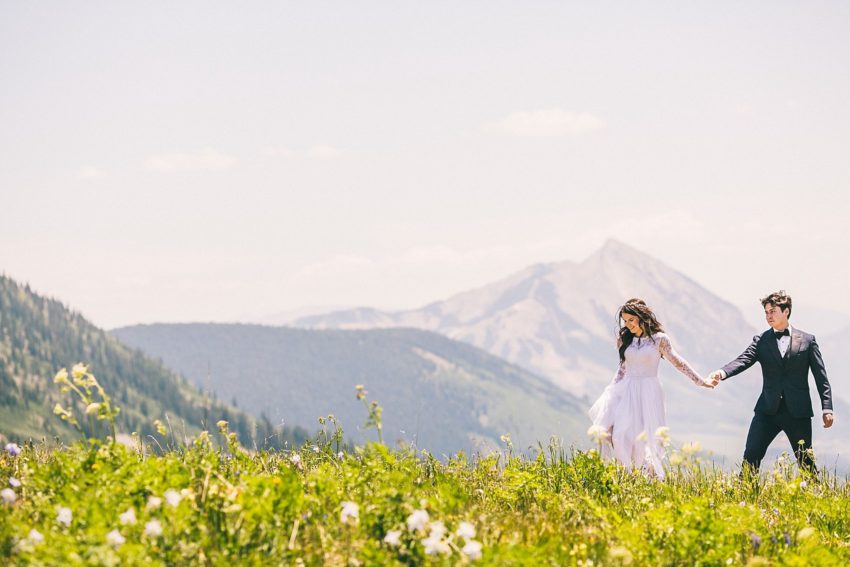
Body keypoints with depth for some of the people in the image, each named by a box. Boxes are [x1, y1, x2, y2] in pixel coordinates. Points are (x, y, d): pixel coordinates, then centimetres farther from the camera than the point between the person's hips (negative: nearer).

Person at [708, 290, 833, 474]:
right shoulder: (761, 341, 8)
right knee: (750, 457, -8)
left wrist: (827, 408, -2)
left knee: (806, 462, 5)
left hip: (798, 411, -1)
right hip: (768, 410, 1)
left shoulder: (807, 340, 5)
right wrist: (722, 373, -29)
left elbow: (821, 376, 5)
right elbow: (744, 360, -9)